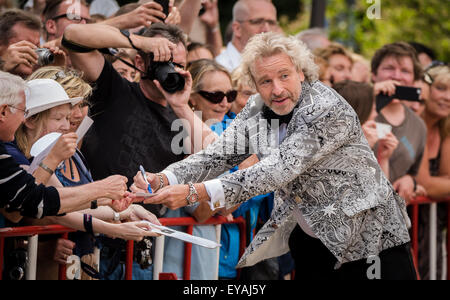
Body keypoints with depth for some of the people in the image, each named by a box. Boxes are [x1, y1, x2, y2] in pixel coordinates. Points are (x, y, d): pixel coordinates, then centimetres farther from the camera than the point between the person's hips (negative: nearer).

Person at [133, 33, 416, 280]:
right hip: (310, 240, 6)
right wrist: (163, 180, -28)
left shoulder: (329, 110, -25)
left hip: (370, 239, -6)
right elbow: (219, 154, -8)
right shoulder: (258, 110, -1)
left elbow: (278, 170, -33)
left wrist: (195, 192, -38)